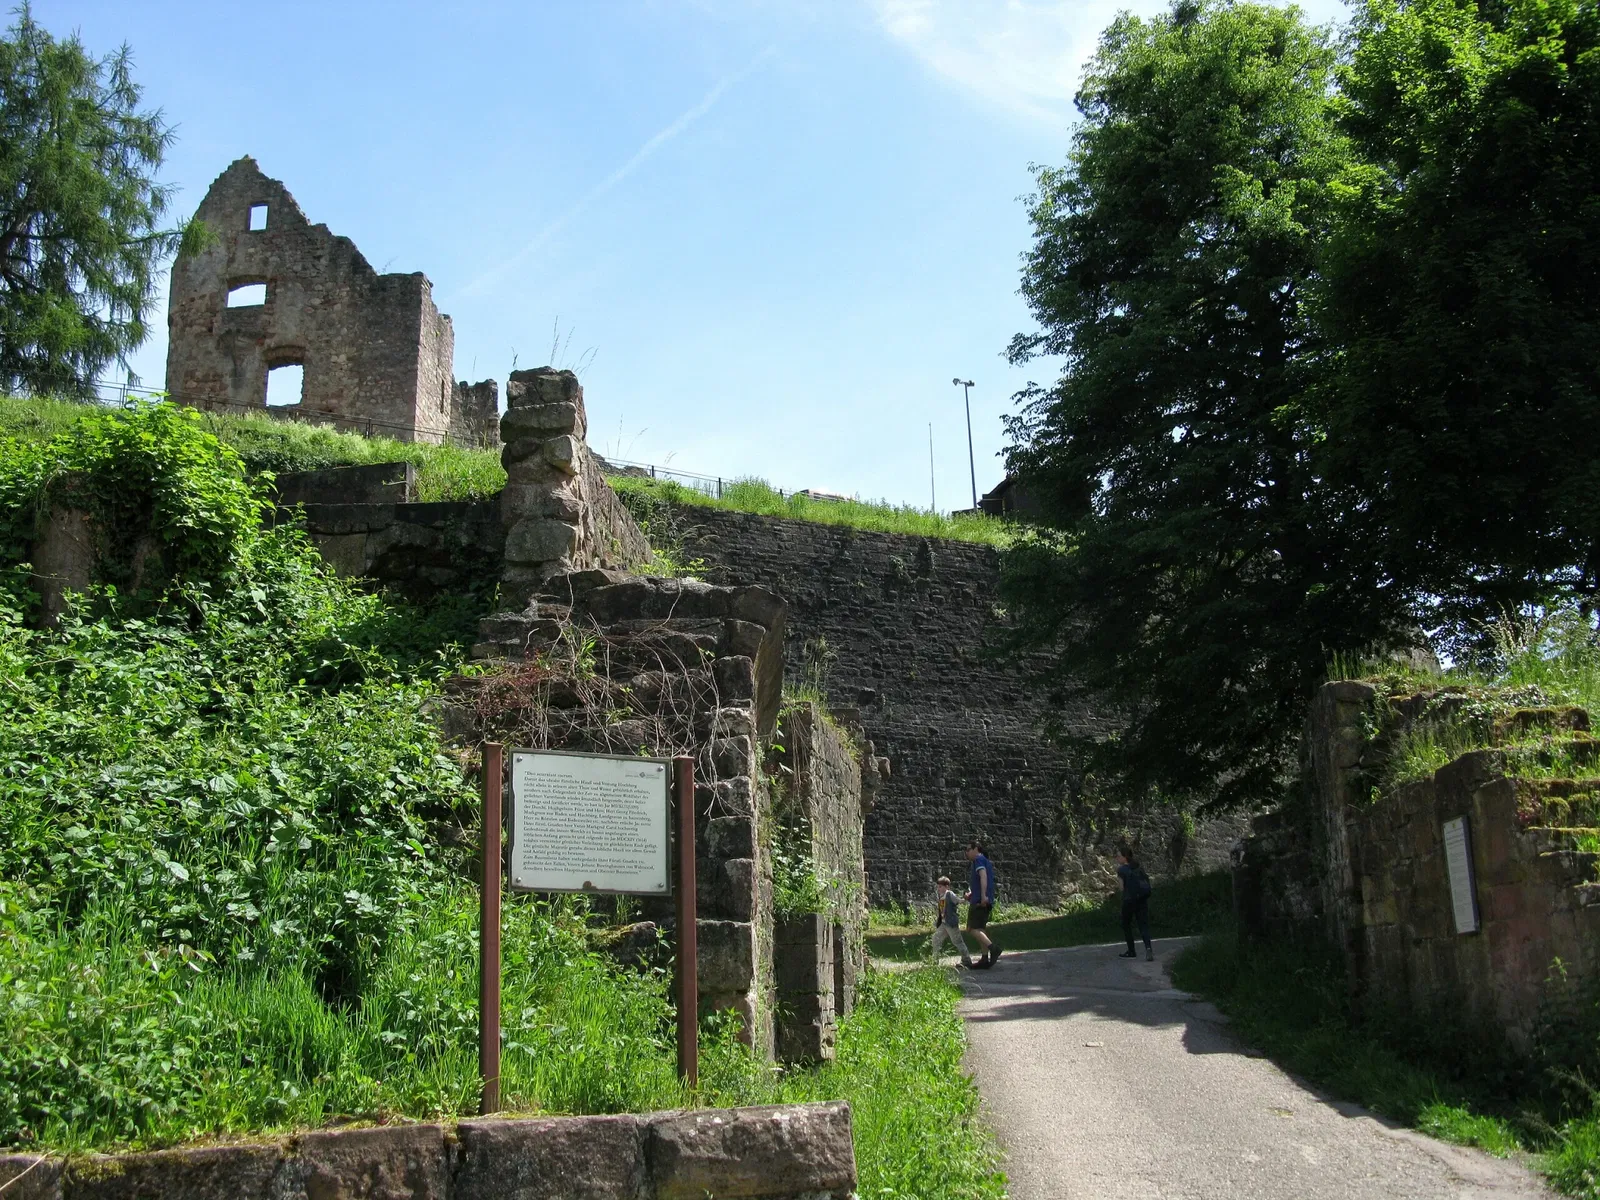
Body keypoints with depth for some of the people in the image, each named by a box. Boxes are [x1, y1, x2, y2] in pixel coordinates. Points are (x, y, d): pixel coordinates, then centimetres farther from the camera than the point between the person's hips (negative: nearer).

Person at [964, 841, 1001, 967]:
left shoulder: (979, 860, -5)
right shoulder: (987, 862, 24)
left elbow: (983, 876, -21)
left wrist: (983, 895, -30)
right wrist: (971, 894, 19)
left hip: (979, 901, -10)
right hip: (987, 901, 10)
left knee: (972, 928, -12)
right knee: (979, 928, 12)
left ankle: (993, 948, -26)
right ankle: (985, 958, 7)